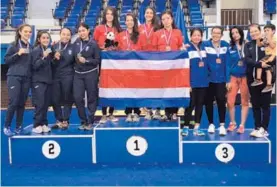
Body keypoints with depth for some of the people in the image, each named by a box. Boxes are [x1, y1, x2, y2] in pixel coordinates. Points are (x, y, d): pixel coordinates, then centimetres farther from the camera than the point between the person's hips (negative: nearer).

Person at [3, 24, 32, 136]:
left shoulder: (31, 47, 12)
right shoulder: (13, 45, 0)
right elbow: (6, 60, -5)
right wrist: (18, 54, -16)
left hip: (26, 78, 4)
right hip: (14, 77, -4)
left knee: (22, 103, 5)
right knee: (13, 102, -10)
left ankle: (19, 127, 14)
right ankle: (7, 127, 3)